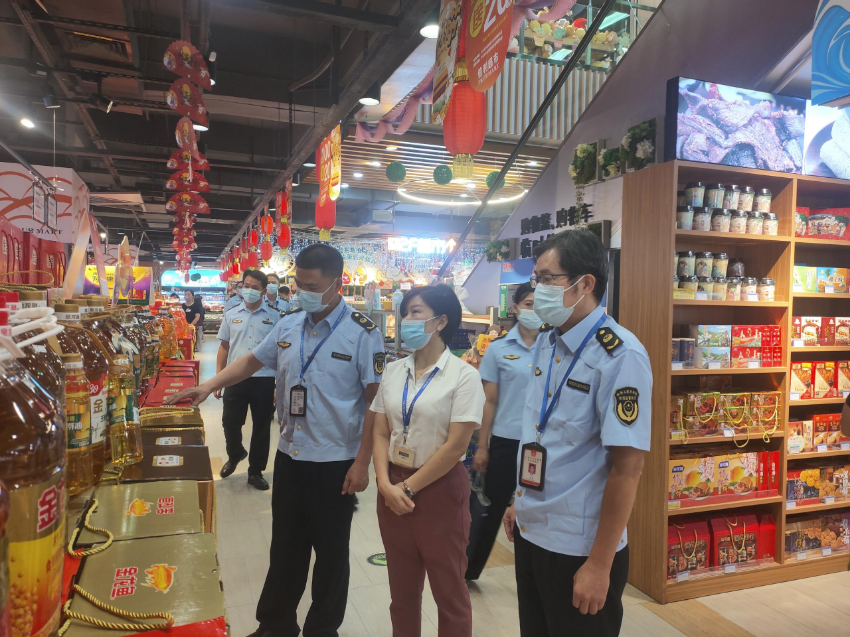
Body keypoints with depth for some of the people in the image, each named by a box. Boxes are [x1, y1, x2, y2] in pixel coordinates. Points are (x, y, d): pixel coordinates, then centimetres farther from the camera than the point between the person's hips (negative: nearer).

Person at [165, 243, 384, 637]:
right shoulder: (288, 325, 3)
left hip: (335, 463, -5)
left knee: (330, 552, 13)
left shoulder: (362, 333, -14)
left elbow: (375, 400, -13)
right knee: (284, 548, 19)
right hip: (290, 456, 5)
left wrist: (362, 462, -14)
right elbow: (252, 361, 17)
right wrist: (209, 386, 4)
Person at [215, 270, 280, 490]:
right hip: (235, 379, 2)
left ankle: (255, 471, 24)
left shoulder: (274, 316, -1)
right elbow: (224, 347, 10)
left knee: (261, 427, 8)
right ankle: (235, 455, 43)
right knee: (230, 423, 12)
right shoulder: (231, 315, 6)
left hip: (264, 379, -2)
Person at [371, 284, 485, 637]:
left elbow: (455, 446, -15)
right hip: (393, 489, 5)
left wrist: (408, 487, -12)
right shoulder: (393, 372, 4)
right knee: (402, 588, 18)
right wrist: (385, 483, -10)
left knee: (448, 588, 11)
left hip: (440, 489, -4)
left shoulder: (463, 376, -11)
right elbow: (381, 433, 4)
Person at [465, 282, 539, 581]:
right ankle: (468, 569, 31)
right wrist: (482, 446, -1)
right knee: (492, 508, 12)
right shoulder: (498, 348, -1)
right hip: (506, 441, -1)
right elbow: (490, 401, 0)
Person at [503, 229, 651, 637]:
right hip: (530, 532, 7)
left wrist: (600, 565, -18)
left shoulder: (620, 356, -20)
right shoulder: (545, 343, 3)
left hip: (578, 546, -7)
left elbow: (627, 466, -21)